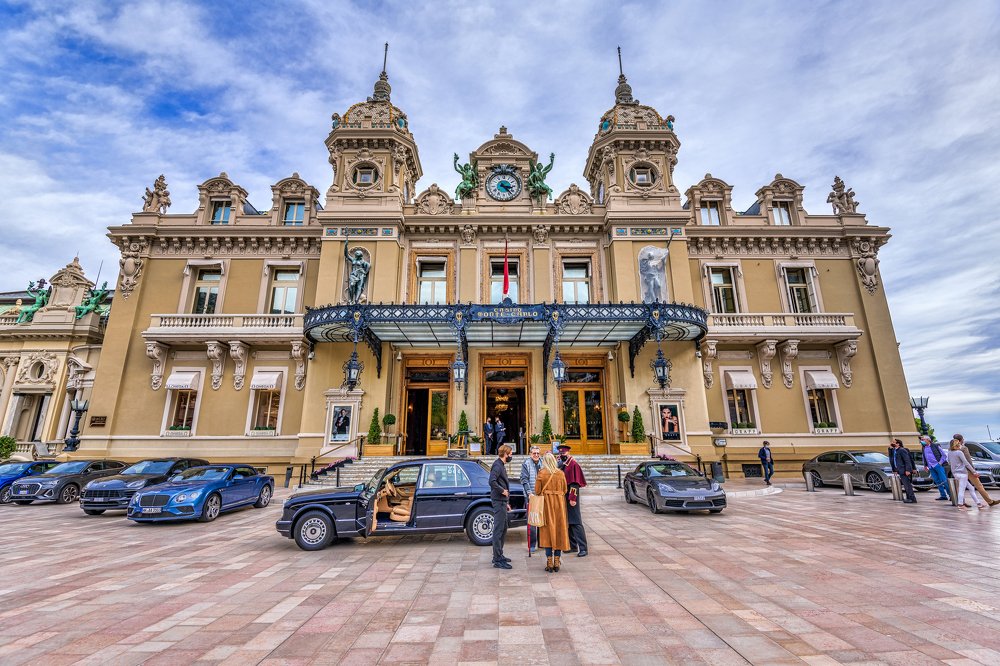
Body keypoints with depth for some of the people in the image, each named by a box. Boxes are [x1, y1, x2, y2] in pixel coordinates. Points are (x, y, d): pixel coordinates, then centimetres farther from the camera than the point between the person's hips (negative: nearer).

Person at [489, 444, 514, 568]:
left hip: (502, 501, 11)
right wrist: (502, 490, -18)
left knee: (503, 529, 18)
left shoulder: (501, 465, 17)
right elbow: (492, 481, -30)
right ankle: (498, 560, -1)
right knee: (498, 530, -6)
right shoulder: (497, 465, -14)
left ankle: (499, 555, 29)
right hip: (499, 501, -11)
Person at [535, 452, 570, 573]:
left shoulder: (541, 473, -8)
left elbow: (537, 491, -5)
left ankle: (549, 563, 6)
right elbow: (565, 490, 6)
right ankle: (557, 563, 15)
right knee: (559, 531, 10)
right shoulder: (561, 474, -2)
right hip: (559, 504, 2)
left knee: (548, 532, 5)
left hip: (546, 503, -2)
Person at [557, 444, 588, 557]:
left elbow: (575, 483, -16)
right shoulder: (560, 465, 11)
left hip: (571, 498, -8)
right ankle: (573, 546, 22)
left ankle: (583, 548, -2)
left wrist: (572, 498, -19)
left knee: (575, 522, -6)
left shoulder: (573, 464, -12)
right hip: (562, 497, 8)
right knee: (567, 522, 13)